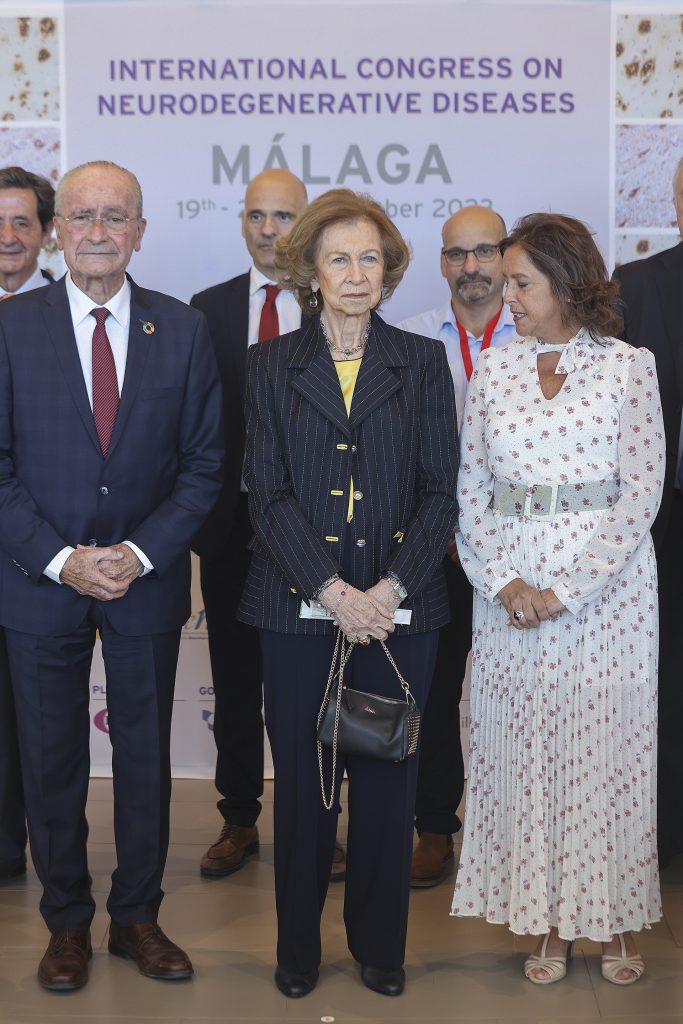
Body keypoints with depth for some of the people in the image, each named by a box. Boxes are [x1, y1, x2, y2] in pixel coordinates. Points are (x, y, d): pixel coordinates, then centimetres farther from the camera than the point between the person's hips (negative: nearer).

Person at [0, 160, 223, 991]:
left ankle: (137, 917, 28)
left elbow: (203, 462, 1)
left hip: (147, 580, 1)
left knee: (145, 755, 11)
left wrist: (142, 552, -11)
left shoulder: (182, 330, 1)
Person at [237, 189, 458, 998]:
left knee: (387, 779, 7)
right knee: (302, 779, 7)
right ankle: (298, 946, 24)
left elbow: (440, 491, 1)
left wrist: (390, 589, -11)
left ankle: (379, 944, 24)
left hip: (399, 607, 0)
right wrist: (334, 591, -13)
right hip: (298, 607, 0)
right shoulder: (271, 364, 5)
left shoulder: (422, 362, 6)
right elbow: (267, 495, -2)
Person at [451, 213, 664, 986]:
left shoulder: (628, 367, -2)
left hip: (606, 586, -2)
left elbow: (641, 493, -7)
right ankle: (548, 922, 20)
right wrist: (504, 582, -8)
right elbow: (471, 489, 6)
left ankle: (615, 920, 21)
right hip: (510, 591, 3)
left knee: (608, 750, 4)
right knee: (524, 753, 6)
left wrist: (565, 590, -12)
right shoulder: (491, 371, 7)